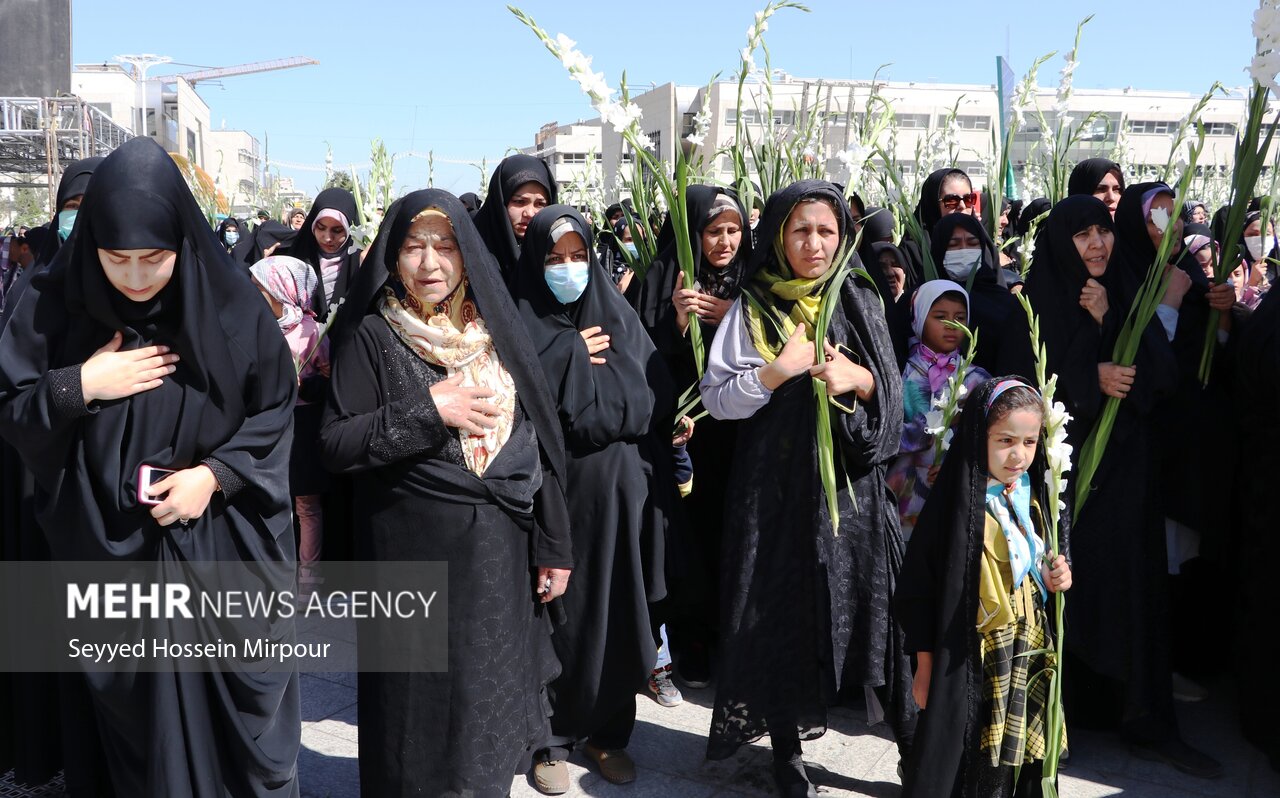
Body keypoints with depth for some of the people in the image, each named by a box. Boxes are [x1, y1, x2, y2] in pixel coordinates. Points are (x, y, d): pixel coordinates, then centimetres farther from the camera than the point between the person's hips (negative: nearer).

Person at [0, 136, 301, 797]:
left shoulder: (231, 308, -8)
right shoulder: (55, 307, -5)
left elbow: (276, 412, 0)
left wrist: (215, 474, -13)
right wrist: (79, 386, -15)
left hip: (222, 549, 0)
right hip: (110, 551, 1)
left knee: (232, 707, 9)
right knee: (137, 716, 10)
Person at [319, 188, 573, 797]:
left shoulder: (495, 328, 6)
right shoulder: (370, 334, -4)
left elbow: (539, 442, 6)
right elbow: (335, 445, -10)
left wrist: (553, 547, 4)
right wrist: (428, 412, -19)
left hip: (499, 553, 3)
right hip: (412, 555, -3)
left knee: (488, 702, 12)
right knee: (422, 718, 6)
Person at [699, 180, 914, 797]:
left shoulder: (859, 302, 6)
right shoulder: (752, 309, 0)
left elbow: (894, 392, 7)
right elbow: (716, 399, -5)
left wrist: (860, 380, -13)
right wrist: (780, 369, -17)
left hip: (853, 481, 1)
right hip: (778, 485, -1)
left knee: (873, 604, -1)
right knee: (783, 608, 4)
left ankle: (917, 744, 13)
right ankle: (786, 748, 19)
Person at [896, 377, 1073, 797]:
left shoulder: (1032, 499, 4)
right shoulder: (956, 503, -17)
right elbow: (919, 588, -16)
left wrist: (1055, 578, -3)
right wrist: (926, 667, -13)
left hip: (1029, 659, 7)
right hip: (971, 665, -6)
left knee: (1019, 764, 15)